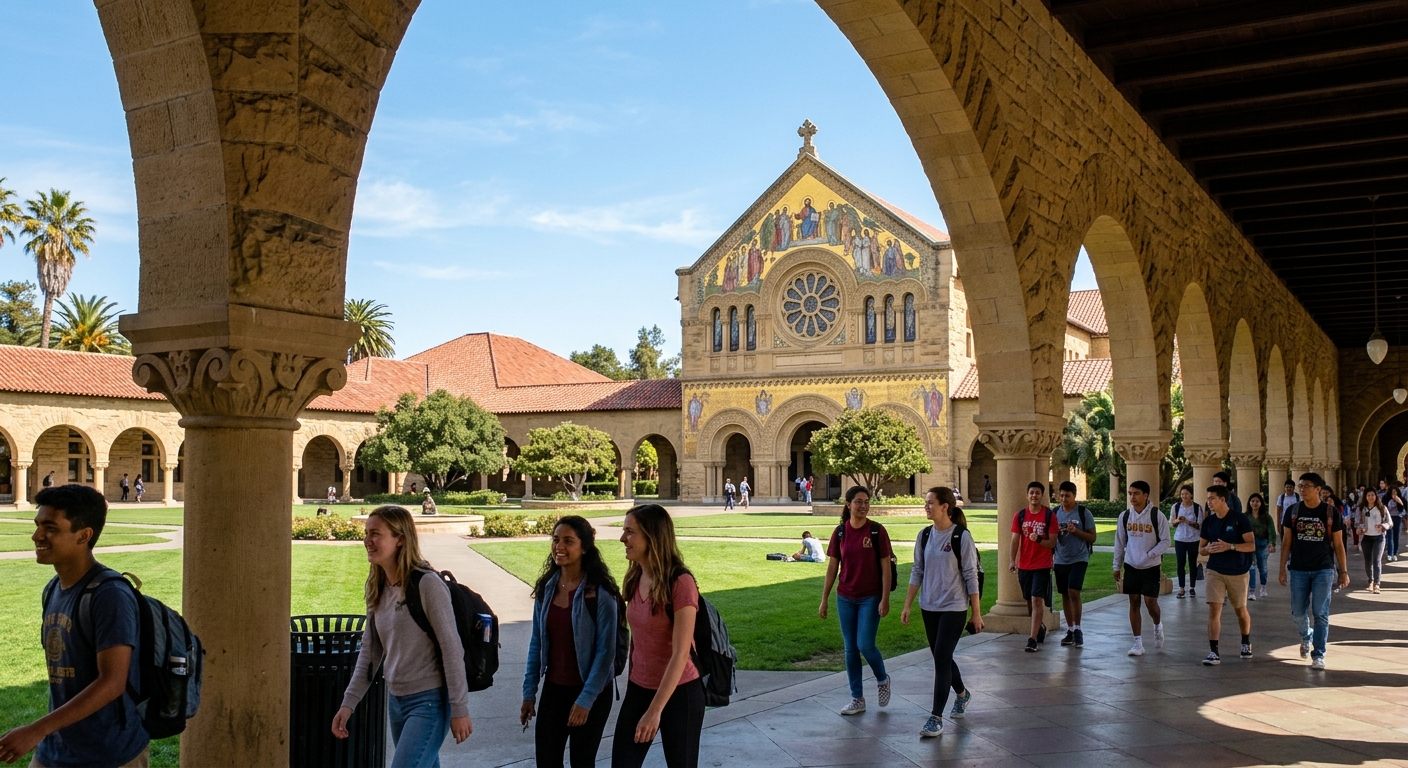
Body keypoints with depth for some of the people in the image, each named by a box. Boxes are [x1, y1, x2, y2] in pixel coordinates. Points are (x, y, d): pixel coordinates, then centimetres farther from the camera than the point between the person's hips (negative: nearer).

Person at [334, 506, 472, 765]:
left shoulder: (427, 584, -17)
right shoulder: (377, 589, 6)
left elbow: (452, 649, -16)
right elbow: (370, 651, 12)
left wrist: (459, 709, -14)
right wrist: (348, 703, 7)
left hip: (429, 702, -7)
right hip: (396, 701, 7)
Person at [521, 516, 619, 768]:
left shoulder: (600, 591, -16)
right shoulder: (546, 587, 1)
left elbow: (606, 651, -15)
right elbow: (537, 642, 7)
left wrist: (586, 699, -17)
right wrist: (529, 691, 6)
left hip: (590, 692, -5)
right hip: (553, 689, 5)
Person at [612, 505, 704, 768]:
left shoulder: (680, 582, -20)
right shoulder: (635, 578, 2)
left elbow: (680, 654, -22)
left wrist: (655, 710, -22)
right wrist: (633, 682, 16)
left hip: (678, 693, -6)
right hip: (638, 690, 6)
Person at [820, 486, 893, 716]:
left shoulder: (877, 531, -9)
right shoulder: (840, 532, 0)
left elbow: (886, 567, -8)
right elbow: (832, 567, 5)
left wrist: (885, 600, -13)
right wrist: (824, 600, 4)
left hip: (870, 598, -4)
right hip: (845, 599, 4)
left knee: (865, 645, -9)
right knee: (850, 649, 7)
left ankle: (883, 680, 21)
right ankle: (857, 699, 17)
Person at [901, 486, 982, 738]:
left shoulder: (962, 537, -11)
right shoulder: (924, 536, 4)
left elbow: (971, 576, -9)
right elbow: (917, 572, 10)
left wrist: (977, 613, -7)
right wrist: (907, 606, 7)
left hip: (954, 607, -6)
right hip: (929, 607, 6)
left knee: (941, 658, -10)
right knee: (940, 658, 15)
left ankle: (936, 718, -4)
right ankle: (962, 694, 42)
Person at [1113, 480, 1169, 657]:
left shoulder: (1157, 516, -10)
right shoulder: (1124, 516, 1)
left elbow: (1165, 542, -8)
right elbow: (1120, 542, 8)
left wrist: (1149, 555, -21)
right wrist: (1117, 566, 8)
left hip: (1151, 567, -3)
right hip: (1131, 566, 3)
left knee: (1150, 602, -6)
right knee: (1134, 603, 4)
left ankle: (1158, 626, 28)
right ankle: (1138, 643, 10)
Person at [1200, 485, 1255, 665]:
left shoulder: (1240, 519, -10)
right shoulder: (1208, 522, 2)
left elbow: (1251, 545, -15)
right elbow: (1200, 549, 7)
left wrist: (1230, 546, -29)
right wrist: (1209, 549, -16)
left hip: (1238, 572, -2)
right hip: (1215, 571, 2)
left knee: (1241, 611, 14)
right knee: (1213, 610, -10)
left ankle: (1246, 643, 40)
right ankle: (1213, 652, -9)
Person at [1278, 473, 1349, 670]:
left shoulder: (1330, 513, -2)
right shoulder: (1293, 511, 1)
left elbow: (1338, 544, 3)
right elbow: (1286, 542, 5)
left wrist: (1344, 571, 1)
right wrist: (1282, 570, 2)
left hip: (1323, 570, -2)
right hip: (1298, 570, 2)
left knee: (1320, 614, -4)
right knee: (1298, 613, 6)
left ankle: (1318, 655, 4)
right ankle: (1306, 637, 36)